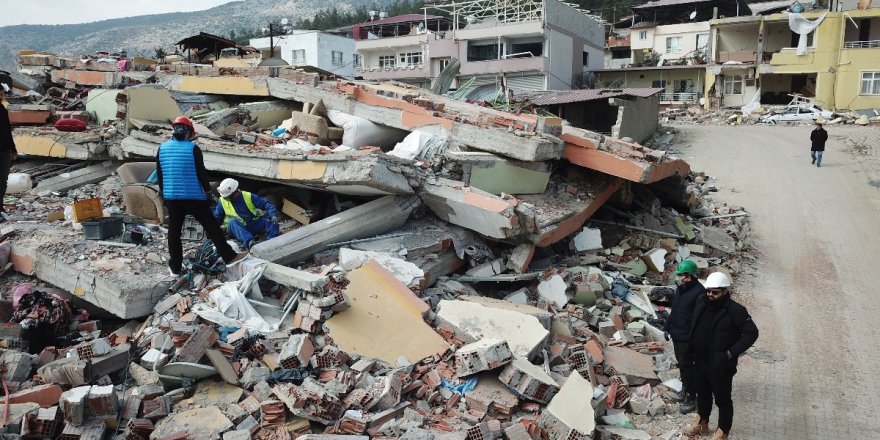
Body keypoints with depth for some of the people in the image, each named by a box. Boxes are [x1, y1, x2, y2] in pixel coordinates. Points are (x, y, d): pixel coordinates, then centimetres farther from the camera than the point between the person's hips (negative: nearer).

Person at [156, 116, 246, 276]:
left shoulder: (162, 148, 4)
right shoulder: (193, 148, -11)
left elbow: (159, 175, 11)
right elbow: (201, 173, -8)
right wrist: (208, 190, 7)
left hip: (171, 197, 4)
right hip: (194, 196, -4)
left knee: (174, 231, 10)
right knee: (211, 226, 4)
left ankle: (175, 267, 14)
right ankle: (229, 257, 7)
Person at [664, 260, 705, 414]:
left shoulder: (699, 293, -22)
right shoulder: (680, 289, 6)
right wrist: (668, 328, 19)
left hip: (687, 338, -8)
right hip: (677, 335, 8)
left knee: (686, 366, 0)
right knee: (681, 363, 21)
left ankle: (691, 398, 12)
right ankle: (685, 389, 38)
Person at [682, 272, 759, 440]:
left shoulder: (735, 311, -20)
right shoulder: (701, 303, -3)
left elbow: (752, 333, -17)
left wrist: (731, 353, -20)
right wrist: (692, 349, 7)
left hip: (720, 365, -6)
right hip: (700, 361, 6)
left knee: (722, 399, 11)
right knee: (702, 393, 23)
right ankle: (701, 423, 43)